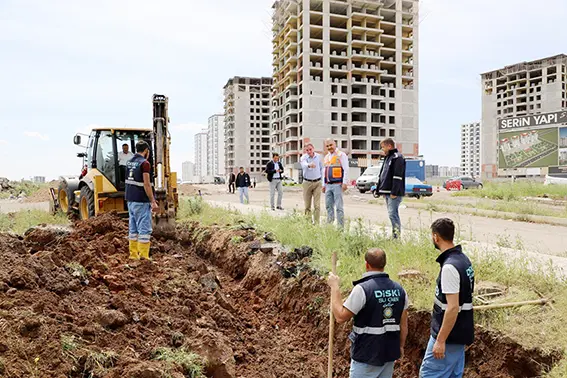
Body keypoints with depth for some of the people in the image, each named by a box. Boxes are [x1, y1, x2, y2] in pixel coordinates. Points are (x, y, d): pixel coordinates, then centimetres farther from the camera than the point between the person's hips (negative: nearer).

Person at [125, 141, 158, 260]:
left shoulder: (130, 162, 12)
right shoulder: (144, 163, -13)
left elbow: (130, 181, 15)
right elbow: (146, 184, -18)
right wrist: (153, 201, -16)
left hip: (130, 200, 8)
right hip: (141, 201, -8)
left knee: (133, 228, 13)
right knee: (144, 229, -4)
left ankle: (134, 254, 18)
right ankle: (144, 256, -3)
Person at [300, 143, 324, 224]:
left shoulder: (318, 157, 2)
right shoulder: (304, 157, -8)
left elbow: (322, 168, 16)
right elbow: (303, 165, -32)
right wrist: (309, 165, -55)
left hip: (317, 182, 1)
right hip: (307, 183, -1)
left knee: (317, 205, -2)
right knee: (307, 205, 4)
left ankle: (316, 223, 2)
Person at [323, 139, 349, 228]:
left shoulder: (341, 155, -4)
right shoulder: (326, 157, 18)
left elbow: (346, 170, -10)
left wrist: (345, 183, -16)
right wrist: (324, 185, 20)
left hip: (337, 184, -7)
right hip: (328, 185, 7)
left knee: (339, 207, -6)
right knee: (329, 206, 10)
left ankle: (341, 227, -2)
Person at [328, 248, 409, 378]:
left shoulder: (362, 289, -19)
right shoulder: (399, 290, 1)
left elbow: (341, 317, -15)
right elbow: (404, 324, 7)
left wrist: (335, 287, -8)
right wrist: (400, 346, 22)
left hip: (367, 355, -6)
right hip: (390, 352, 6)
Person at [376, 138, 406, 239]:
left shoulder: (397, 158, -11)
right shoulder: (387, 158, 19)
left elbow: (398, 177, -18)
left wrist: (394, 192, -22)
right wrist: (381, 189, 18)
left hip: (394, 193, -10)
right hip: (387, 192, 10)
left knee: (392, 214, -12)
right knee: (392, 214, 12)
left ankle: (397, 236, -9)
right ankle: (395, 235, 18)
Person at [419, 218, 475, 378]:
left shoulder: (450, 266, -23)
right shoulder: (463, 259, 7)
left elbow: (453, 307, -25)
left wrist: (440, 340, -20)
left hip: (448, 334, -9)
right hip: (461, 333, 9)